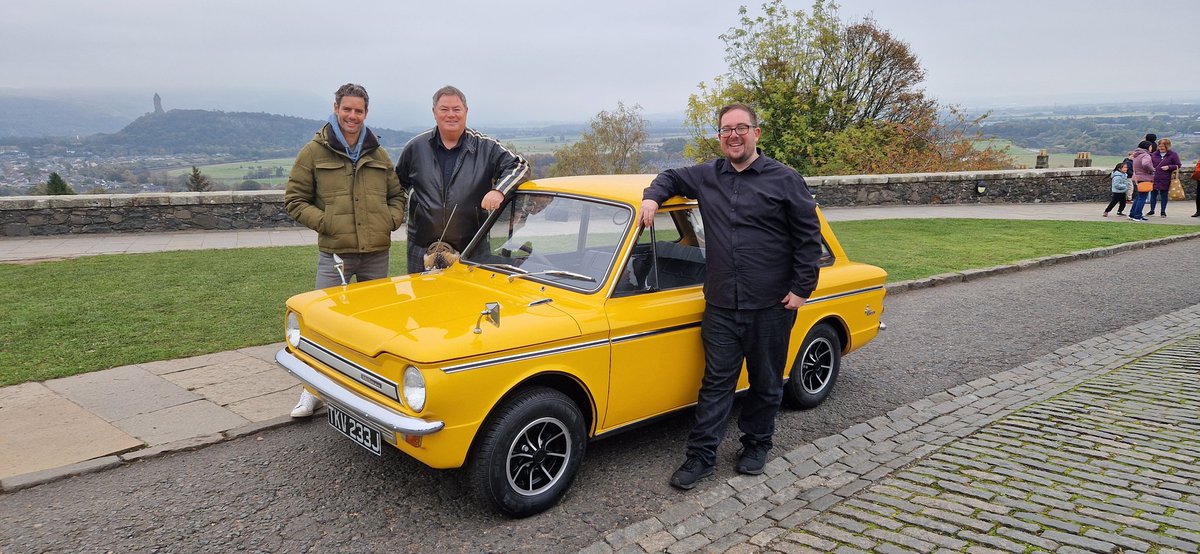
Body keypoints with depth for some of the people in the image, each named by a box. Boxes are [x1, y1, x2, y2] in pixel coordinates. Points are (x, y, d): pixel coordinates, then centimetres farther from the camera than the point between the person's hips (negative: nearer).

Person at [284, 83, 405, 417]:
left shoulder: (378, 155, 12)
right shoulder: (314, 152, 1)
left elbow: (397, 195, 20)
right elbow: (294, 200, 1)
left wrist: (391, 220, 0)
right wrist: (325, 222, -12)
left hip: (377, 253, 4)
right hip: (334, 253, -3)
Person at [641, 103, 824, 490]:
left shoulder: (785, 180, -3)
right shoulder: (706, 176, 7)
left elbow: (809, 236, -2)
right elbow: (671, 177, 25)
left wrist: (802, 288, -7)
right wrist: (653, 196, 3)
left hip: (771, 306, -2)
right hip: (721, 305, 2)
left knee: (766, 383, 12)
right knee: (716, 381, 6)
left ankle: (756, 446, 30)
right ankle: (701, 456, 12)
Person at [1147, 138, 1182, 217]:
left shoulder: (1173, 155, -2)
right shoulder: (1154, 154, 8)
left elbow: (1178, 165, -1)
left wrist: (1169, 167, -16)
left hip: (1165, 180, -3)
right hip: (1154, 179, 3)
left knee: (1164, 195, 6)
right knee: (1153, 194, 8)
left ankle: (1163, 211, 15)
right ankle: (1152, 210, 19)